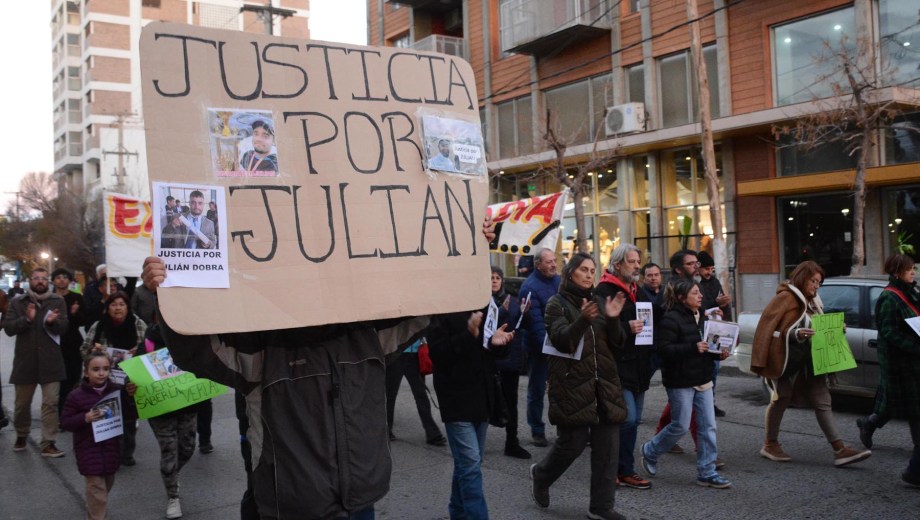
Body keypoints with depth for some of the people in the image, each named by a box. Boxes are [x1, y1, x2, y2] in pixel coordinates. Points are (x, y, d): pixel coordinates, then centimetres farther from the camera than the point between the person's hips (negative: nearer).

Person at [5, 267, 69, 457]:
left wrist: (51, 322, -28)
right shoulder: (17, 302, 4)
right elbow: (8, 327, -5)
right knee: (22, 403, 15)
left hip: (50, 361, -1)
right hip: (25, 360, 1)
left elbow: (63, 327, -6)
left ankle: (48, 444, 2)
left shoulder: (57, 301, 1)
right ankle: (21, 436, 37)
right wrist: (27, 319, -22)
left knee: (50, 403, -2)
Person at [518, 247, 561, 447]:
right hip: (540, 348, -6)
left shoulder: (558, 281, 5)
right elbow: (536, 322, -21)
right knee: (537, 389, 8)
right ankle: (537, 431, 20)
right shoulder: (529, 287, -16)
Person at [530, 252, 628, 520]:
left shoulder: (600, 301, 13)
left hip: (605, 383, 5)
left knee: (607, 447, 4)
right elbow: (562, 341, -16)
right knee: (573, 443, -1)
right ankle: (540, 475, 29)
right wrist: (583, 320, -31)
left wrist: (613, 320, -11)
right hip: (572, 384, -5)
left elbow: (617, 344, 8)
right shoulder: (557, 304, -1)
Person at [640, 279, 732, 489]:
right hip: (680, 383, -8)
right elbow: (663, 349, -22)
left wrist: (718, 352, 3)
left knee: (708, 426, 5)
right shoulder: (671, 319, -14)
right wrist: (694, 348, -28)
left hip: (702, 380, 8)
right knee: (680, 426, -1)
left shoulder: (702, 317, 13)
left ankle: (707, 472, 14)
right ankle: (650, 452, 23)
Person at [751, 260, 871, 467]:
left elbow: (819, 328, 23)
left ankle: (839, 449, 0)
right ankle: (770, 445, 17)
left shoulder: (812, 301, 17)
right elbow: (766, 326, -17)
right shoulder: (786, 297, -10)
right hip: (786, 358, -8)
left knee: (823, 402, 2)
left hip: (809, 360, 8)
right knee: (781, 399, 3)